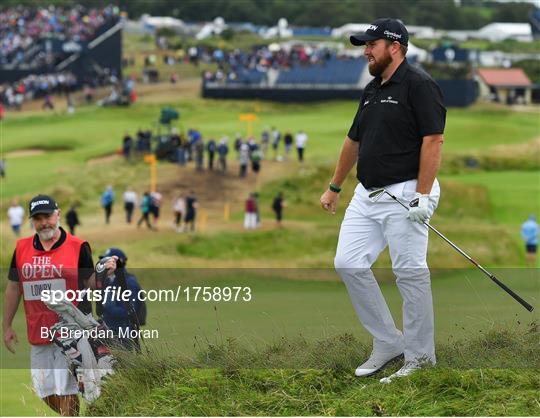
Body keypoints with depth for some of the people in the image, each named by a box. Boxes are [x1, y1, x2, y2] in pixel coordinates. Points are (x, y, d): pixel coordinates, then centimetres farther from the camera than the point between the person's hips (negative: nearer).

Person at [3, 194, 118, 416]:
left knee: (66, 391, -7)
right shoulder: (22, 248, 8)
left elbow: (90, 285, 1)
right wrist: (7, 326, 16)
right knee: (45, 393, 6)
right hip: (38, 334, 5)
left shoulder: (78, 247, -3)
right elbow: (13, 288, 15)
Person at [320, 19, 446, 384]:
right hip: (367, 194, 9)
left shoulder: (418, 85, -11)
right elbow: (354, 141, 26)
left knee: (411, 273, -5)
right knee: (349, 264, 3)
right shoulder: (372, 90, 16)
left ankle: (420, 356, 5)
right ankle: (388, 343, 12)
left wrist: (423, 195, -22)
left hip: (405, 195, -9)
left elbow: (433, 139, -17)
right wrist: (334, 187, 29)